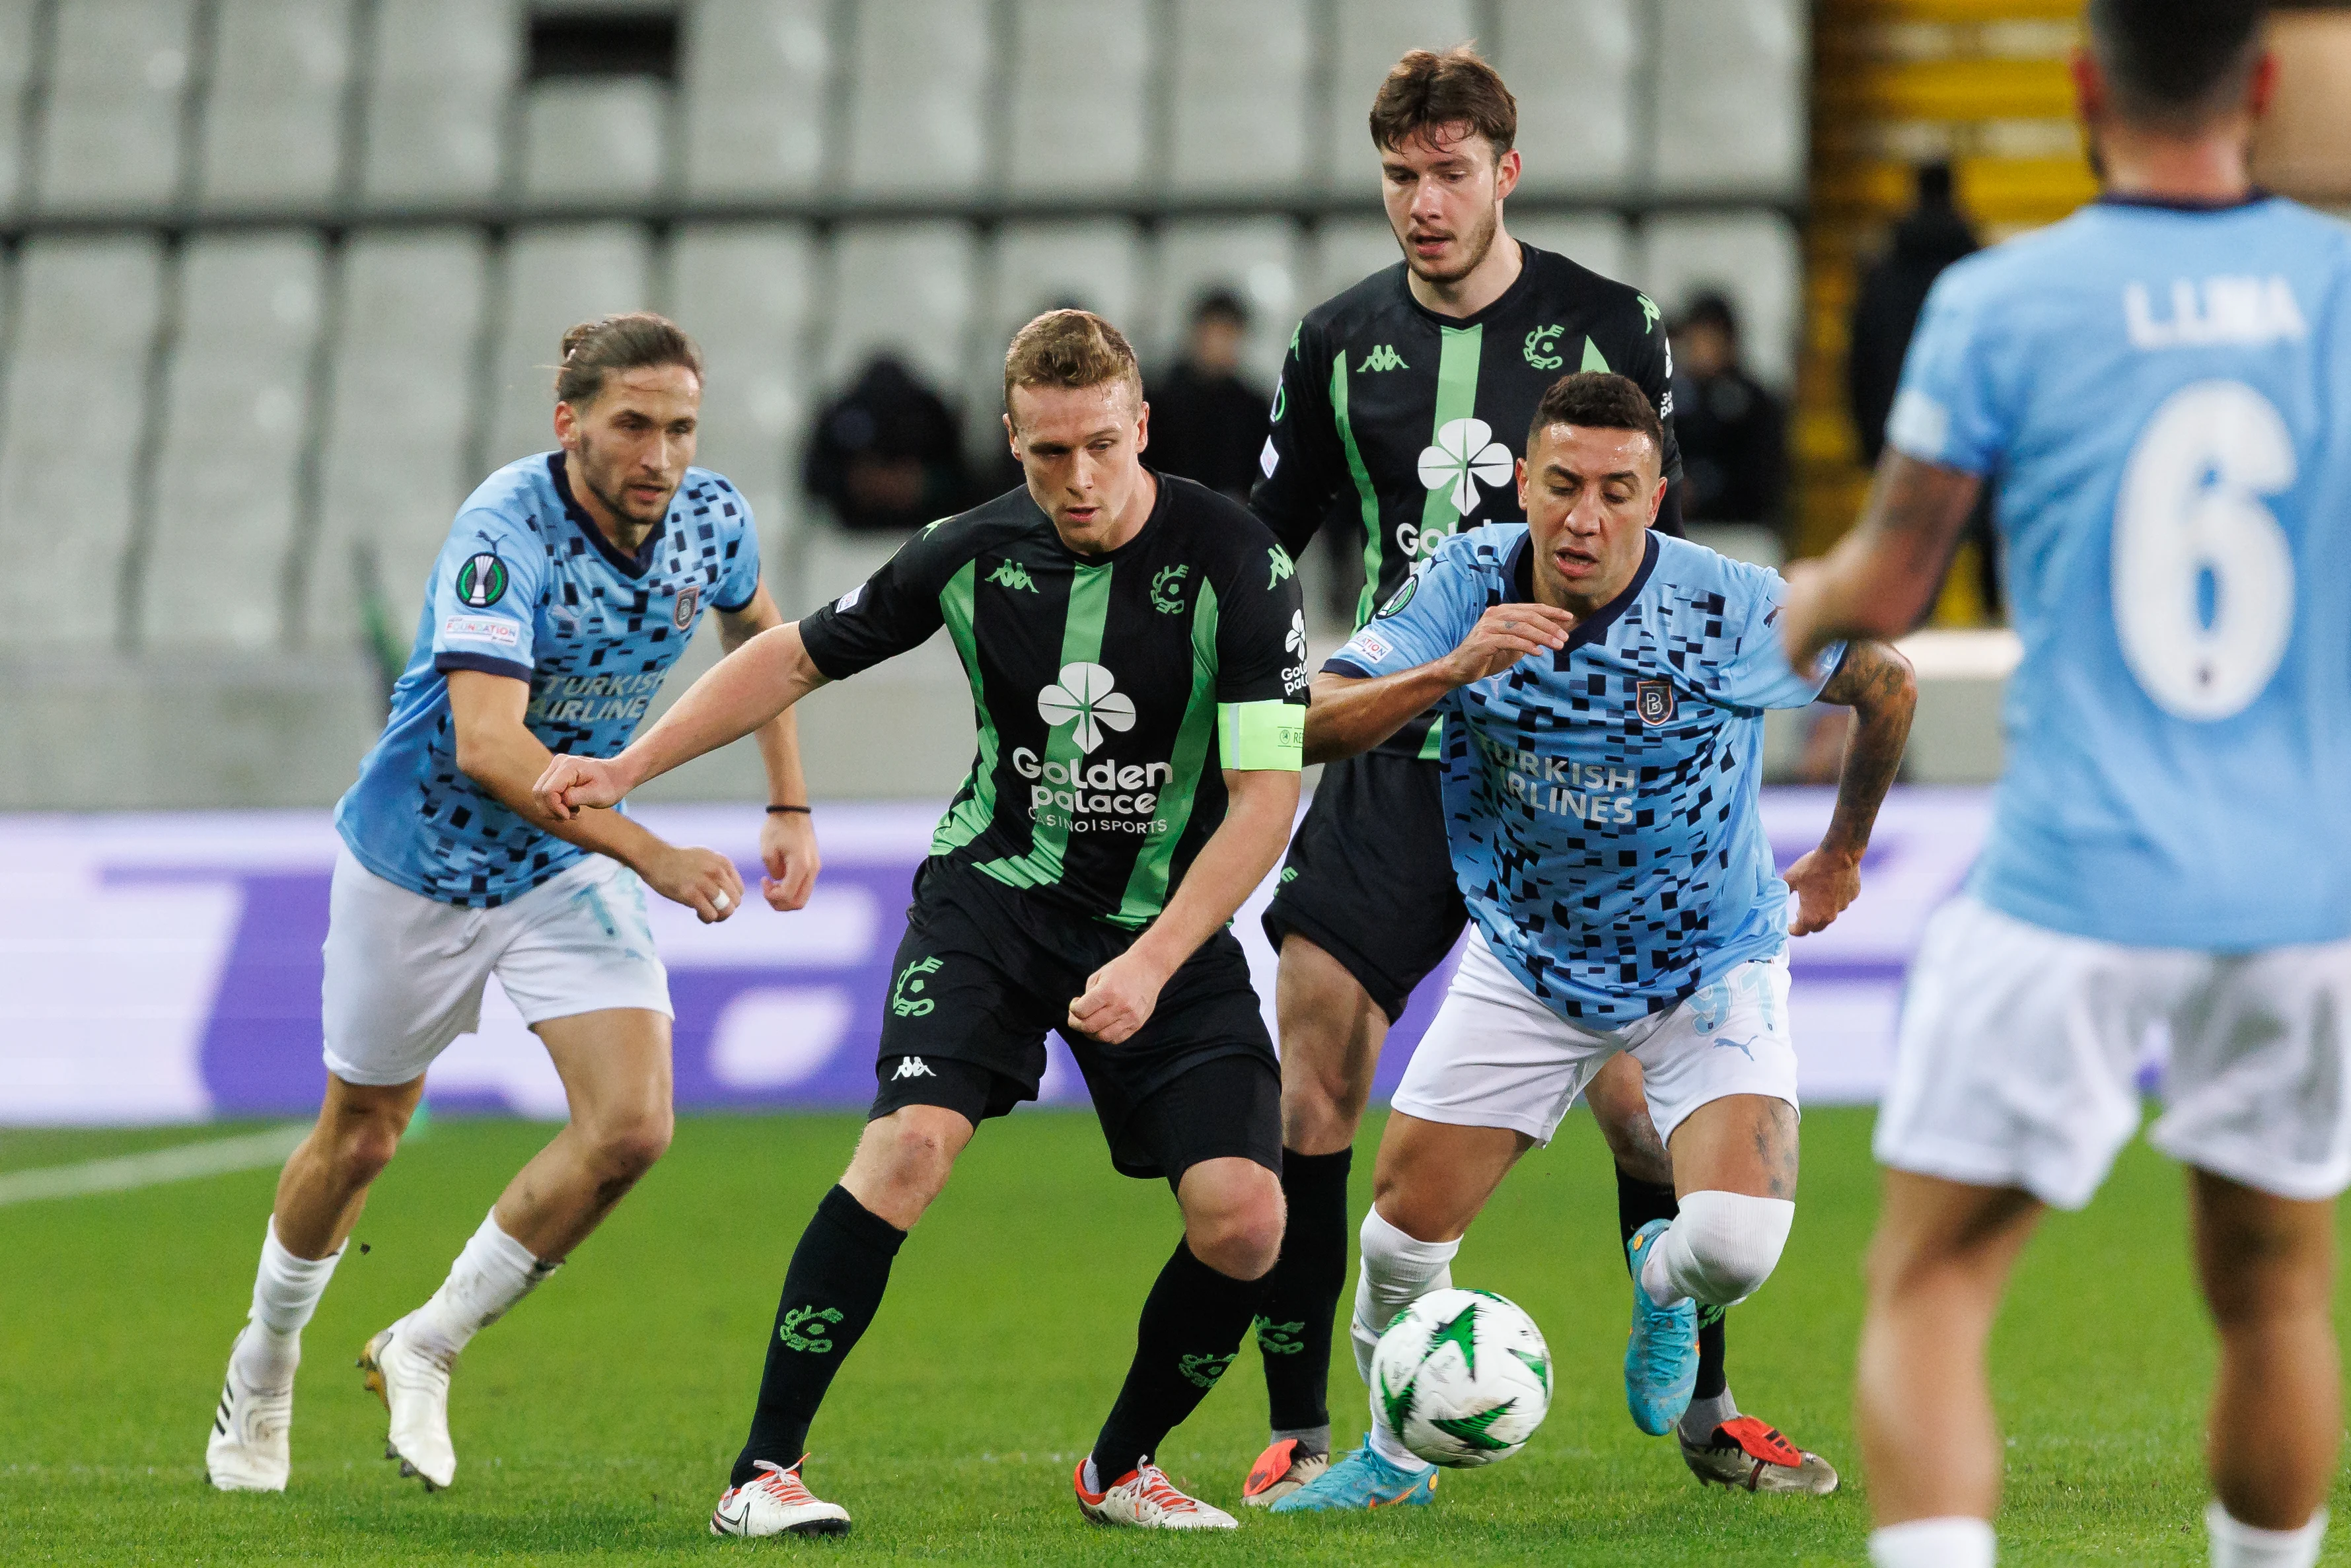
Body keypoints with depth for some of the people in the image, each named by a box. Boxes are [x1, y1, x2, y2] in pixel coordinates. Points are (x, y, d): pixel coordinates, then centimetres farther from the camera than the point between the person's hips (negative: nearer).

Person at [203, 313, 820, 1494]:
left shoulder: (712, 521, -10)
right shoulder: (505, 533, -29)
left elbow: (757, 632, 15)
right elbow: (489, 744, -40)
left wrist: (789, 805, 10)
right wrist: (652, 856, -45)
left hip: (569, 865, 4)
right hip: (419, 858, -4)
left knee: (630, 1129, -15)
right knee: (360, 1139, 13)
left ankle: (425, 1351, 6)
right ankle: (263, 1369, 40)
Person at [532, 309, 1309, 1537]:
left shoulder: (1236, 564, -16)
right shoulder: (974, 553, -7)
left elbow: (1264, 797, -17)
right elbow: (797, 657, 8)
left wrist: (1151, 965, -26)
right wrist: (627, 767, 1)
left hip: (1169, 927, 0)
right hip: (995, 887, 0)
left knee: (1242, 1217, -15)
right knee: (912, 1140, -24)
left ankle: (1120, 1467, 12)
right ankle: (765, 1471, -17)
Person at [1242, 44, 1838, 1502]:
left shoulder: (1612, 328, 1)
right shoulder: (1340, 342, 6)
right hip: (1396, 752, 2)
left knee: (1640, 1093, -3)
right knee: (1311, 1077, -8)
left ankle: (1702, 1408, 15)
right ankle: (1300, 1431, 1)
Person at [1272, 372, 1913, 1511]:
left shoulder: (1734, 608, -22)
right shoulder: (1468, 584, -15)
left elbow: (1888, 685, -4)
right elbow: (1312, 727, -20)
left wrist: (1844, 851, 9)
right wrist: (1451, 671, -37)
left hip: (1709, 961, -2)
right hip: (1527, 965, 3)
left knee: (1736, 1243, -23)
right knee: (1401, 1232, -1)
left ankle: (1662, 1283, 16)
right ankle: (1395, 1457, 29)